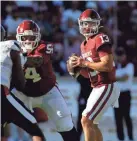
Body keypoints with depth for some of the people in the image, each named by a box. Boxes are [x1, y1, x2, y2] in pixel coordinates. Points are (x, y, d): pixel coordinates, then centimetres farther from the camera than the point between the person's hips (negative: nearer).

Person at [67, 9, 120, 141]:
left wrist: (85, 63, -17)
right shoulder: (84, 44, 15)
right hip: (97, 88, 10)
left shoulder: (100, 39, -13)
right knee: (91, 124, 16)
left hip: (107, 87, -10)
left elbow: (108, 65, -23)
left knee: (86, 121, -14)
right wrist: (78, 67, 2)